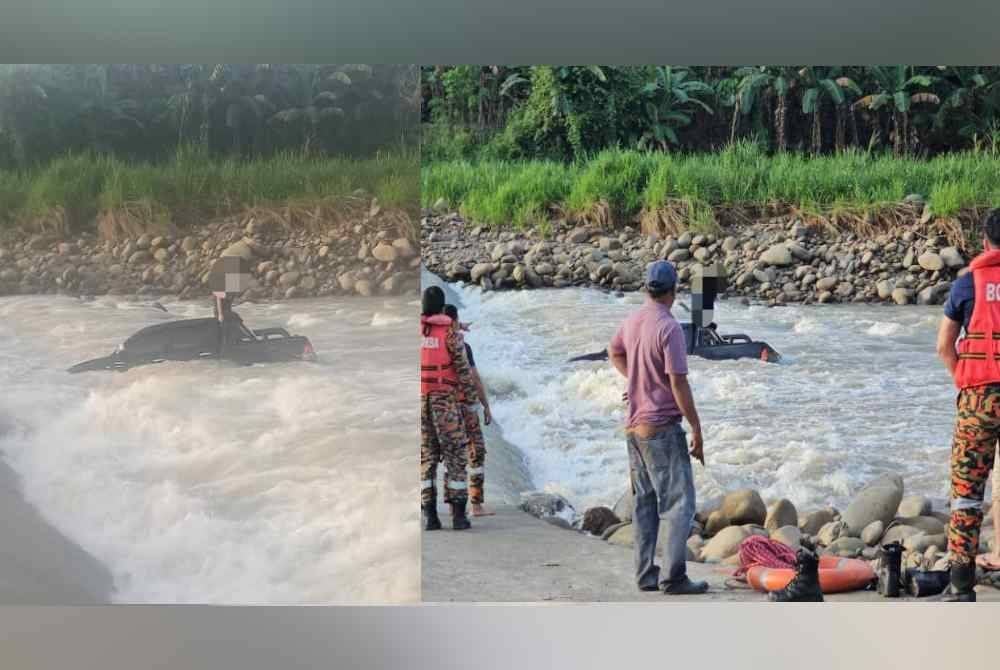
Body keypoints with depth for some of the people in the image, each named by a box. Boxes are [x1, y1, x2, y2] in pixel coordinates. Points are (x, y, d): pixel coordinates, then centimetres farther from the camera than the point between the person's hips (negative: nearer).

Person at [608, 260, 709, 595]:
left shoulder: (632, 322, 7)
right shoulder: (669, 328, -17)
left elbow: (614, 353, 28)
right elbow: (678, 383, -18)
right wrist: (696, 429, -12)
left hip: (635, 426, 8)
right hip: (663, 427, -8)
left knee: (644, 502, 12)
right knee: (678, 502, -4)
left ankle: (645, 574, 15)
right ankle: (674, 577, -6)